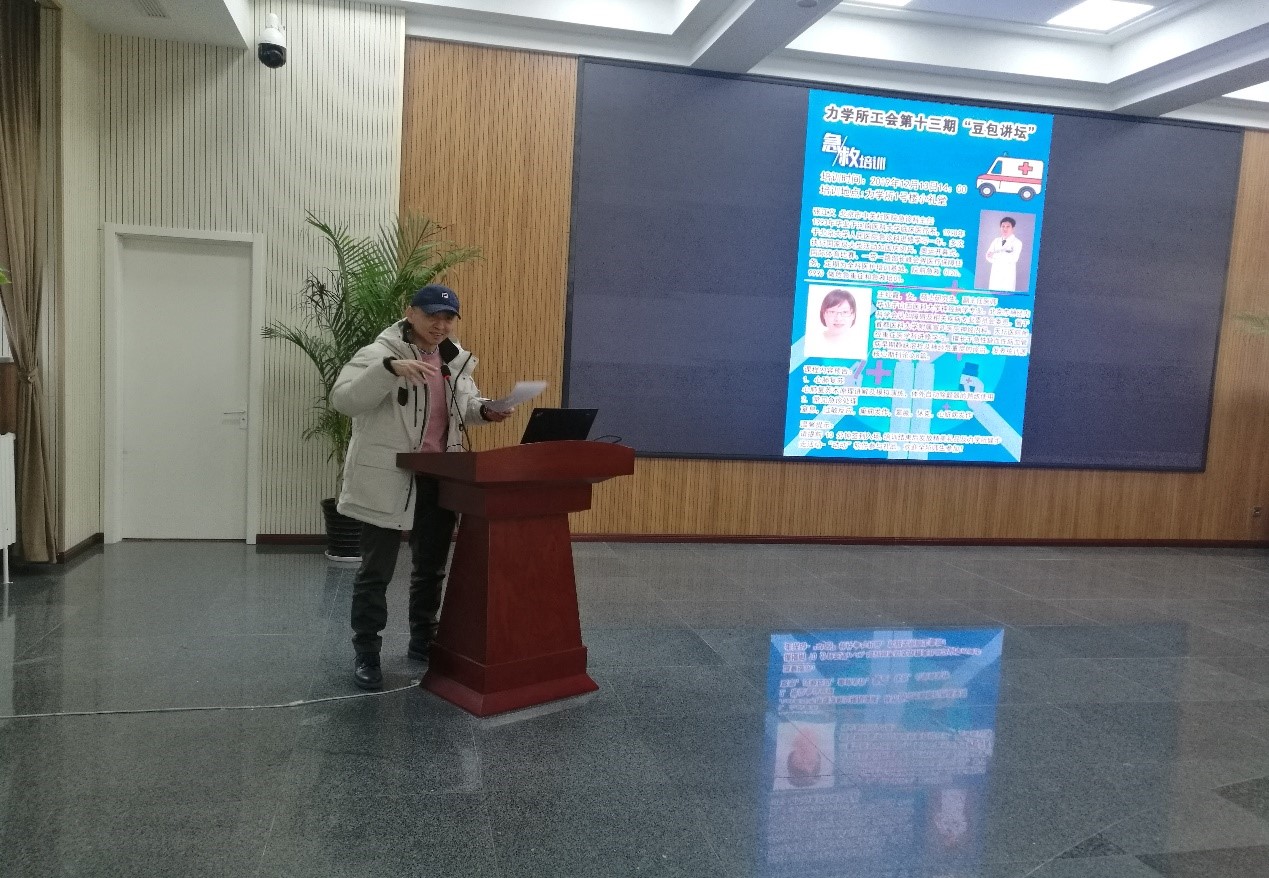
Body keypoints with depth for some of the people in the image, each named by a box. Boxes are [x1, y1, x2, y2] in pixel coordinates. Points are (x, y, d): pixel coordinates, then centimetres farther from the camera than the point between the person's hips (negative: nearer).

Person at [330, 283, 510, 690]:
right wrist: (390, 368, -35)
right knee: (376, 570, 3)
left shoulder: (455, 359, 9)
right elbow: (343, 399, -24)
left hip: (438, 477, 7)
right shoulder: (380, 352, -12)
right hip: (387, 478, -6)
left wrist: (484, 410, 0)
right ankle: (366, 654, 16)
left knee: (431, 566, 18)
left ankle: (423, 641, 35)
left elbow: (464, 405, 23)